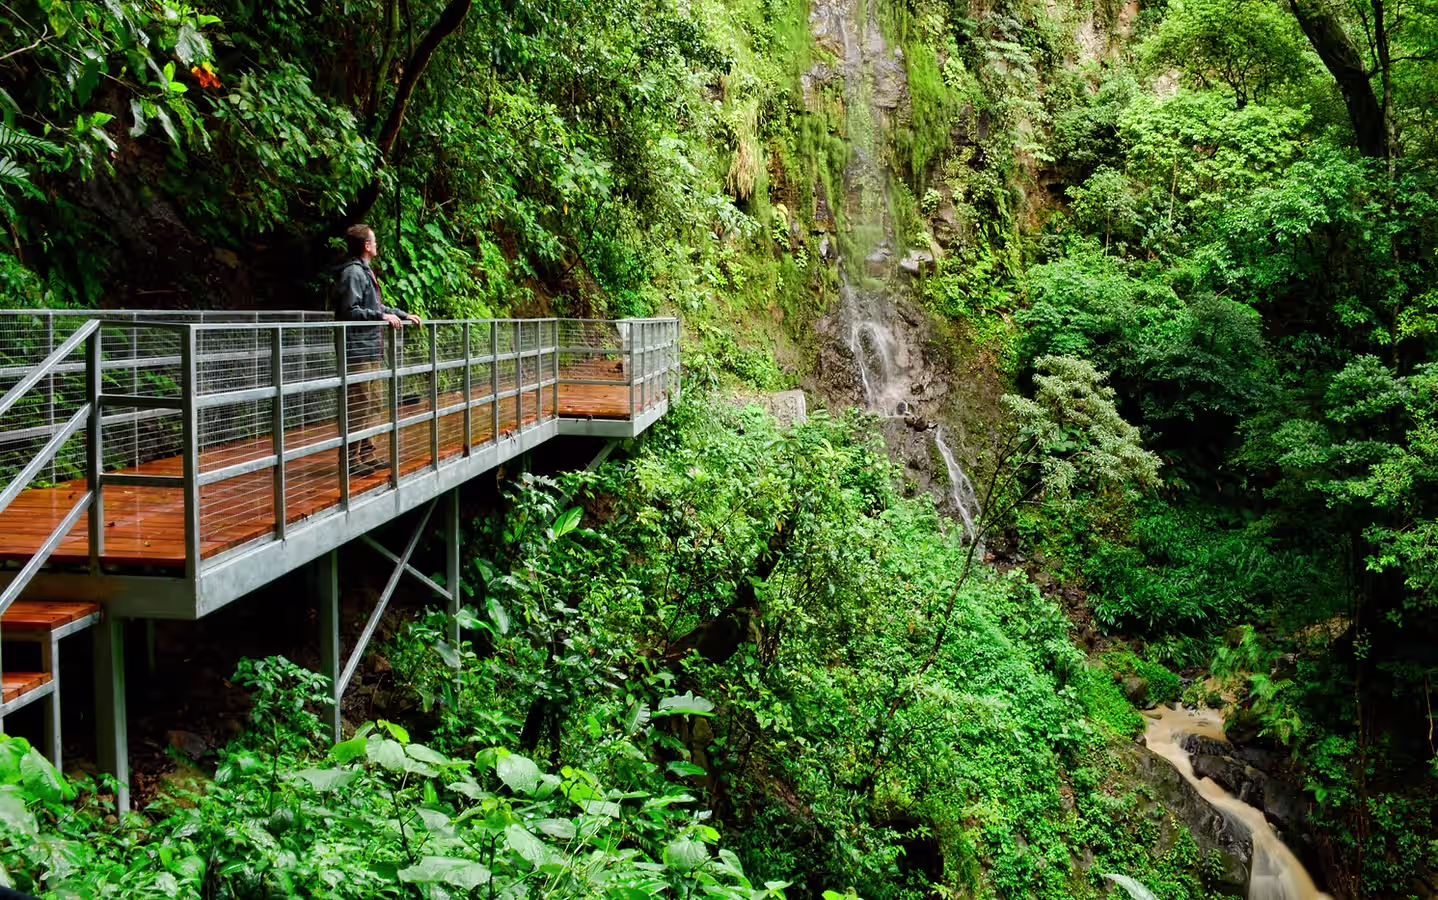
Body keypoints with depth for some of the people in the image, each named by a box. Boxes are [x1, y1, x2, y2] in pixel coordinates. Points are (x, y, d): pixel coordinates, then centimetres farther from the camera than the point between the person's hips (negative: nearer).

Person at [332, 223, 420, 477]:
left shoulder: (365, 272, 19)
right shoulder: (352, 272, -12)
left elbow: (377, 306, 27)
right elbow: (350, 311, -19)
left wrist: (403, 315, 25)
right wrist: (382, 317, -20)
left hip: (371, 351, 11)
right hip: (358, 350, -11)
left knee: (373, 404, 14)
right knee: (358, 407, -8)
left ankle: (366, 455, 21)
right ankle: (351, 460, -4)